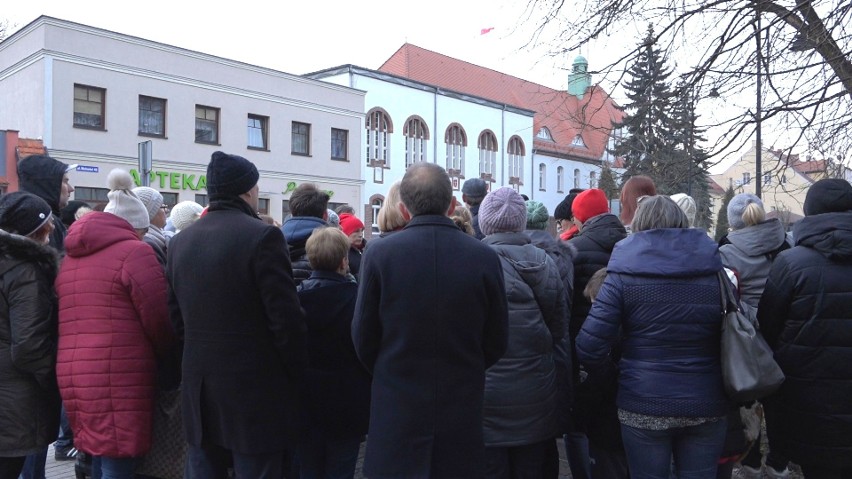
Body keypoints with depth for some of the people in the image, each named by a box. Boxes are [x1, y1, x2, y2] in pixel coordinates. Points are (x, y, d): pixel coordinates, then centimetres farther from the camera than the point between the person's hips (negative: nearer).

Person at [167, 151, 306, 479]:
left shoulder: (180, 242, 6)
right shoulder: (262, 236, -14)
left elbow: (175, 314, 9)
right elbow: (286, 317, -16)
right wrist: (296, 373, -3)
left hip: (198, 391, 6)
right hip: (254, 390, -6)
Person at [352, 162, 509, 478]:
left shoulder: (379, 255, -11)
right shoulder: (485, 258, -8)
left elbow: (363, 339, -4)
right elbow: (497, 342, 0)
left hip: (396, 407, -1)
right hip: (462, 408, 1)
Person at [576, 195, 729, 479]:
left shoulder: (625, 274, -9)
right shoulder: (715, 269, 1)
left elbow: (589, 347, -15)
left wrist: (610, 372, 5)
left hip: (644, 405, -2)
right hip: (706, 405, 3)